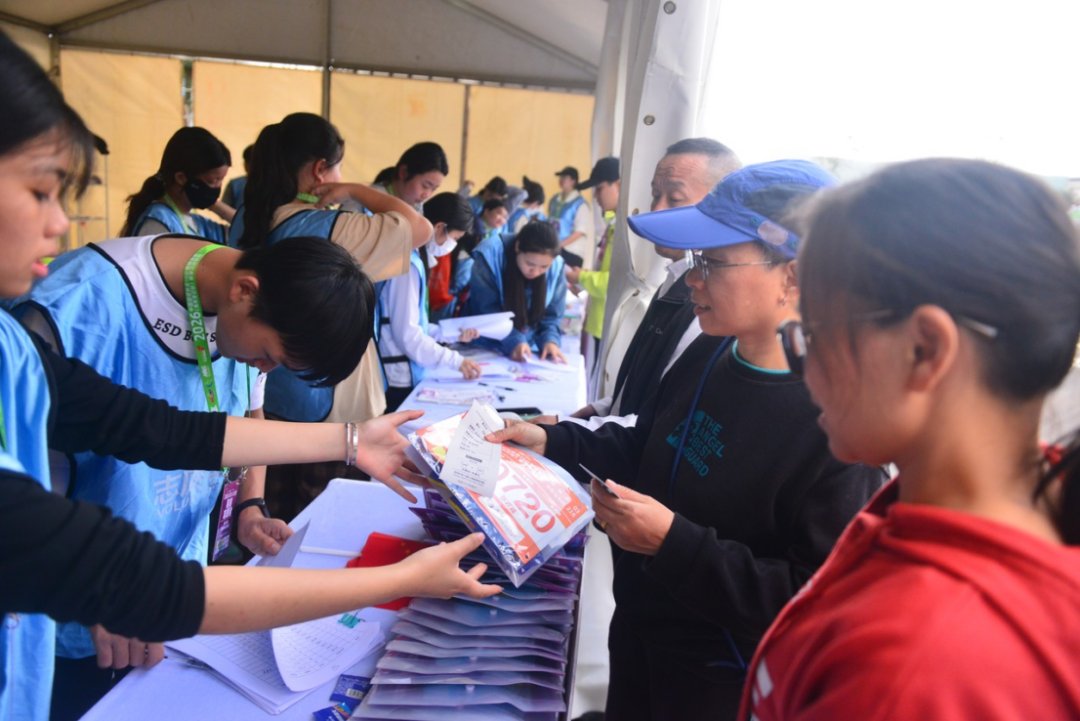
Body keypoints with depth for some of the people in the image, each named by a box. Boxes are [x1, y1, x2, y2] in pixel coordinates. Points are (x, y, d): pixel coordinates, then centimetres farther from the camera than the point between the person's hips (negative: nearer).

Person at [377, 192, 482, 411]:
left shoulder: (415, 257, 10)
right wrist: (455, 360, -16)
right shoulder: (408, 262, -18)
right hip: (398, 379, -9)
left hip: (407, 375, 9)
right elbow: (406, 333, -20)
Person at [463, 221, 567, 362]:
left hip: (528, 348, 4)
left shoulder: (556, 267, -11)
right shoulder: (491, 254, -21)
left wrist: (550, 340, -19)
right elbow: (487, 310, -19)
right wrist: (514, 341, -28)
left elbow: (552, 314, -1)